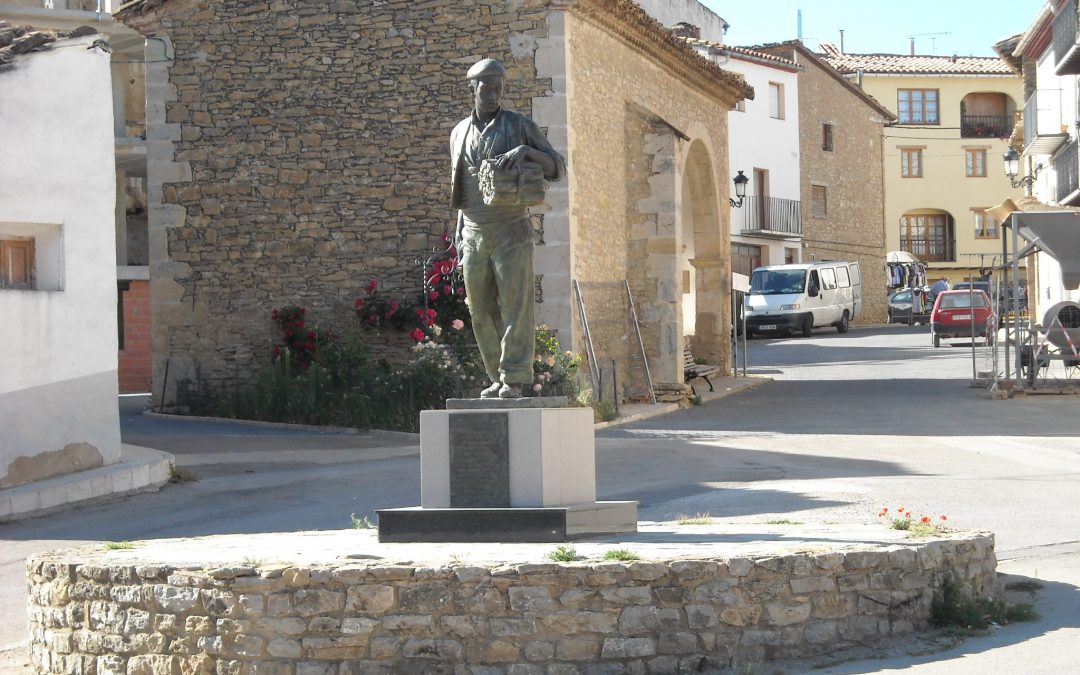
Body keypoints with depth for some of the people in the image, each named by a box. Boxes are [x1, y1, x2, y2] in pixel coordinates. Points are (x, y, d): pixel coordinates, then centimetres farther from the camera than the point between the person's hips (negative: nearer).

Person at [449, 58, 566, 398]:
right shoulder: (459, 133, 14)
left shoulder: (520, 125, 1)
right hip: (474, 236, 4)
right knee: (482, 312, 4)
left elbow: (557, 168, -4)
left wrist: (526, 150, -22)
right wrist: (460, 230, 15)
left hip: (511, 232, -4)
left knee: (515, 306, -10)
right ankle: (499, 379, 12)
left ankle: (514, 379, -10)